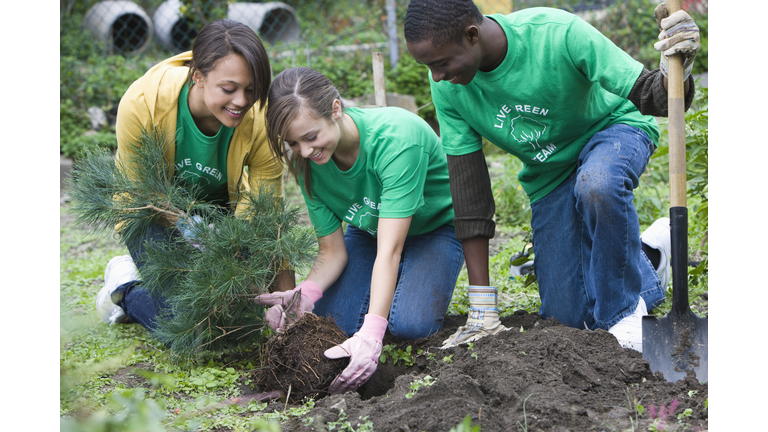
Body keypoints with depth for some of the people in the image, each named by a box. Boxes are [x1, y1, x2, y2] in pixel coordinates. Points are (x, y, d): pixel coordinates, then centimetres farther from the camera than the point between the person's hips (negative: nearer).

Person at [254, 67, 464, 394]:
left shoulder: (397, 137, -37)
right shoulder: (308, 161, -20)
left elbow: (390, 250, -42)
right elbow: (332, 252, -14)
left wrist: (372, 333, -52)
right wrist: (305, 293, -37)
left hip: (434, 228, -4)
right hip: (366, 230, 4)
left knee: (409, 324, -29)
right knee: (332, 323, -20)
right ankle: (379, 288, 12)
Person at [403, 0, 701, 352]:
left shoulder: (558, 34, -34)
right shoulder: (448, 87, -21)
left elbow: (647, 95, -29)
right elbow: (468, 188, -16)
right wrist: (481, 310, -16)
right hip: (549, 176, 4)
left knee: (598, 184, -41)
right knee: (571, 315, -2)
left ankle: (625, 309, -16)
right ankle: (646, 255, 25)